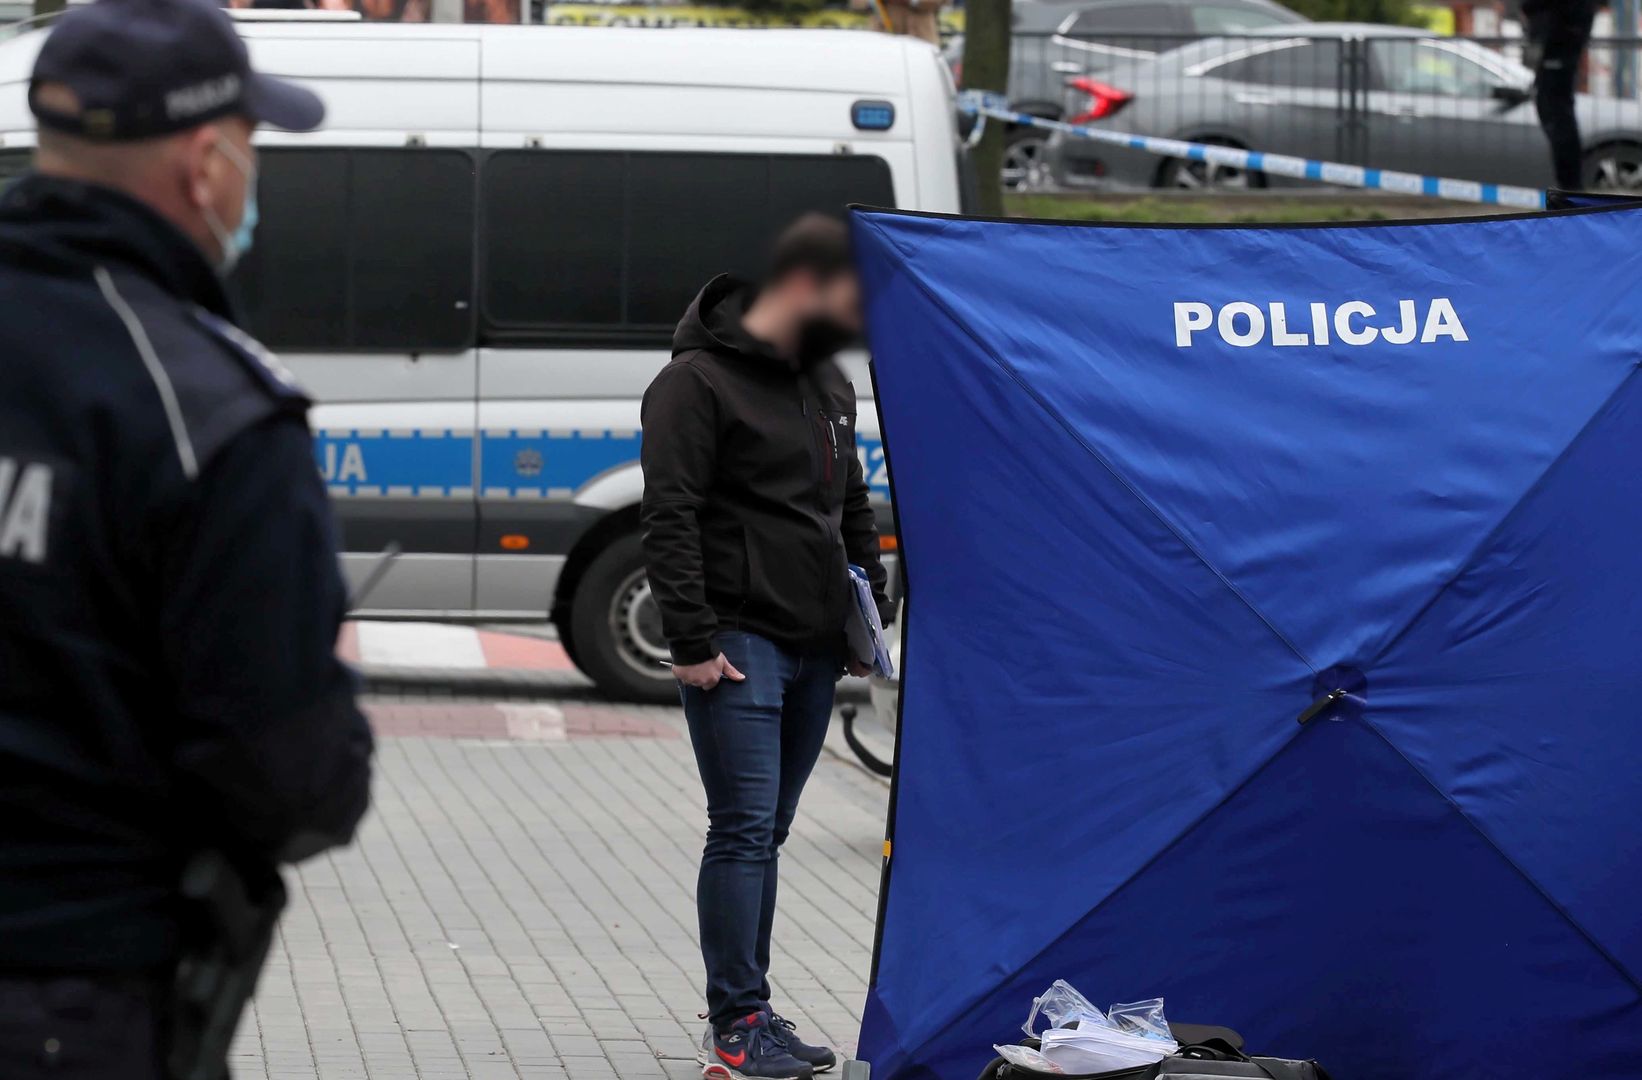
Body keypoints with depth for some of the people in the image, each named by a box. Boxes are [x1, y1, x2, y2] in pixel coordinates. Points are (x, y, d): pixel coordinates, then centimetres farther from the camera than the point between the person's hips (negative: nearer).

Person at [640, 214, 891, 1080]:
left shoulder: (829, 385, 17)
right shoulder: (699, 382, -9)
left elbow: (854, 513, 26)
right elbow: (670, 521, -15)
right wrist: (693, 641, -19)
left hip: (813, 651, 8)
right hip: (738, 648, -8)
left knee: (764, 832, 10)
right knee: (744, 830, -10)